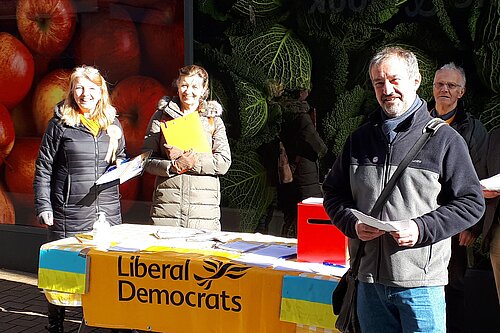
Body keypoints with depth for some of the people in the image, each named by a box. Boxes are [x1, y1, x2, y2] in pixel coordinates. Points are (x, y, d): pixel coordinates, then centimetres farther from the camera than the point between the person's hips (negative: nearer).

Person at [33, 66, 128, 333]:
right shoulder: (60, 124, -1)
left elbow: (121, 159, 24)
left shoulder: (112, 125, 11)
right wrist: (43, 206, -7)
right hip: (70, 211, -3)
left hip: (108, 209, 4)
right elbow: (43, 168, -1)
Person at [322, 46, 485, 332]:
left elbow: (472, 202, -3)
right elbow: (333, 193, 16)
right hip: (369, 279, 4)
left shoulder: (443, 139, -3)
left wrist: (421, 228, -16)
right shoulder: (360, 139, 11)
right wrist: (353, 223, -4)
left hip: (421, 282, -4)